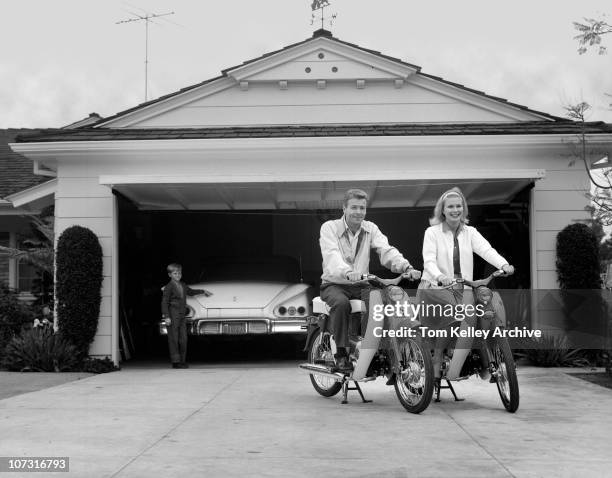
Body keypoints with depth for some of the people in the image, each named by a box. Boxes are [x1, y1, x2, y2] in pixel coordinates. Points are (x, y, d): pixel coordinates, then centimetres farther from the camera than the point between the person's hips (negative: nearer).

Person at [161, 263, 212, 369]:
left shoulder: (183, 285, 15)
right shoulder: (168, 287, -6)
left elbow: (191, 292, 35)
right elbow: (164, 302, -9)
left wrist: (203, 291, 43)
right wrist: (166, 317, -16)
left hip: (182, 315, 7)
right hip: (172, 315, -7)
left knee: (183, 339, 5)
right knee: (173, 339, -5)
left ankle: (182, 361, 12)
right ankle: (175, 362, -3)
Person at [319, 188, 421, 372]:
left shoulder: (370, 229, 8)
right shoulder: (329, 227, -5)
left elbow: (386, 250, -9)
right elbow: (331, 255, -25)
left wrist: (406, 267, -31)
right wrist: (347, 272, -47)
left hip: (361, 285, 4)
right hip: (334, 284, -3)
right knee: (342, 303, -35)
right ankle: (341, 354, -22)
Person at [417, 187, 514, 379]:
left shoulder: (470, 233, 10)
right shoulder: (432, 232, 1)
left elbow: (486, 250, -8)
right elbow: (429, 261, -13)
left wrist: (504, 264, -28)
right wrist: (440, 276, -35)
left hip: (463, 289, 4)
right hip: (435, 287, -4)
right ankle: (437, 361, -9)